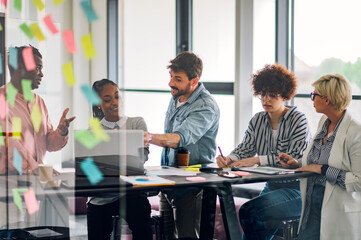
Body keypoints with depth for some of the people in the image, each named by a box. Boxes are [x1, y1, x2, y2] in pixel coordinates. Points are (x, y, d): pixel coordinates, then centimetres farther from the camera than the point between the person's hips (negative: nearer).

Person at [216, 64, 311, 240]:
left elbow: (294, 159, -16)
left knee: (248, 211, -25)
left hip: (297, 190, -5)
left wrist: (257, 160, -23)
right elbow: (245, 148, 6)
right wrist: (229, 159, -17)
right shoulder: (257, 120, 12)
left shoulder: (298, 120, -7)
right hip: (272, 187, 5)